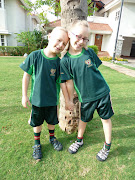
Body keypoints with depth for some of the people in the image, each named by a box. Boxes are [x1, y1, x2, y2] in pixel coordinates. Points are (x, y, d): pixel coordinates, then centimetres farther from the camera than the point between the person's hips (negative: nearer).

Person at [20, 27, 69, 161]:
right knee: (37, 122, 17)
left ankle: (52, 137, 50)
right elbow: (26, 76, -6)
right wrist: (24, 95, -3)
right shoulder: (35, 56, -14)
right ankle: (37, 144, 42)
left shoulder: (59, 62, -9)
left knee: (52, 121, 20)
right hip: (36, 99, -1)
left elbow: (60, 82, -1)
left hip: (52, 99, 2)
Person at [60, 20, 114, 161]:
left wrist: (104, 90, 13)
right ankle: (79, 140, 46)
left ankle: (107, 146, 37)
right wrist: (69, 100, 1)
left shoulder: (89, 52, -4)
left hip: (102, 92, 2)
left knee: (106, 118, 13)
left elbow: (96, 70, 8)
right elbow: (69, 82, -6)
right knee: (84, 119, 17)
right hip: (85, 97, -1)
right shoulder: (65, 60, -10)